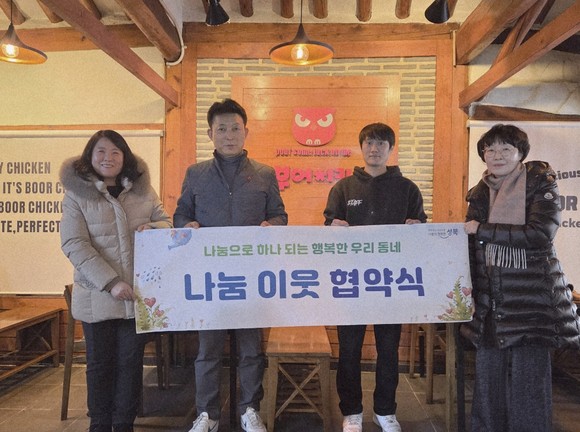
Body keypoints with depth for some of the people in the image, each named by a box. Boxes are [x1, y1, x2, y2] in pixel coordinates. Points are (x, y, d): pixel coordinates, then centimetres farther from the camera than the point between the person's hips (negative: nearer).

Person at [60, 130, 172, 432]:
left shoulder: (142, 189, 4)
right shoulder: (76, 194, -4)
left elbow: (167, 221, 11)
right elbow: (74, 245, -12)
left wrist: (152, 227, -15)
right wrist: (111, 283, -20)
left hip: (138, 293, 2)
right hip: (97, 296, -2)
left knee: (131, 361, 11)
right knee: (100, 363, 13)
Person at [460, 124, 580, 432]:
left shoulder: (540, 183, -2)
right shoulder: (480, 193, 11)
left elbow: (540, 235, -16)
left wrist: (482, 230, -14)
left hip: (530, 299, -4)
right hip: (489, 299, 5)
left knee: (528, 380, 0)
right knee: (487, 375, 12)